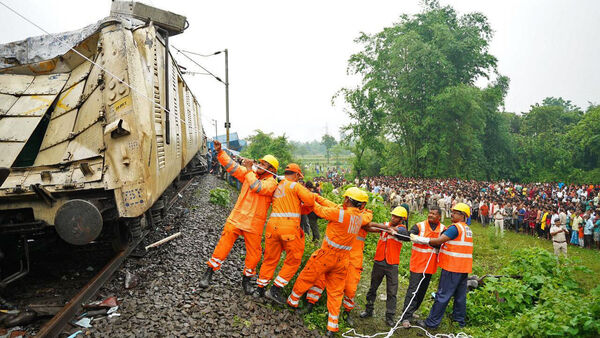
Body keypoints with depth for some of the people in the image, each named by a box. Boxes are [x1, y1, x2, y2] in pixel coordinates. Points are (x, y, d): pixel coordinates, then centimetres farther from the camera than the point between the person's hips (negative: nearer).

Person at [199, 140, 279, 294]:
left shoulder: (271, 183, -5)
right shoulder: (249, 174, 8)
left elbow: (257, 187, -23)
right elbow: (232, 166, 4)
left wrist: (249, 170, -15)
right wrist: (220, 152, -7)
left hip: (254, 225, -2)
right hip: (236, 218, 2)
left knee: (254, 254, 5)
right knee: (223, 246, -2)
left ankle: (246, 280, 26)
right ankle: (209, 273, 11)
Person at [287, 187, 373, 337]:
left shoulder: (340, 213, -21)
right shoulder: (360, 217, -2)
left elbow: (321, 211, -8)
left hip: (327, 254, -5)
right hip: (343, 259, 6)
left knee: (306, 278, 17)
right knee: (336, 291, 13)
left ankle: (292, 301, 35)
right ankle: (332, 326, 17)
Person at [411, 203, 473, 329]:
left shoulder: (455, 227, -14)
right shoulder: (467, 229, 15)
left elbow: (439, 240, -18)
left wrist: (420, 239, -14)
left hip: (452, 267, -9)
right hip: (464, 268, 9)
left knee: (443, 295, -3)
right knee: (460, 295, 15)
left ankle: (431, 322, 3)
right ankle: (460, 320, 25)